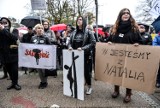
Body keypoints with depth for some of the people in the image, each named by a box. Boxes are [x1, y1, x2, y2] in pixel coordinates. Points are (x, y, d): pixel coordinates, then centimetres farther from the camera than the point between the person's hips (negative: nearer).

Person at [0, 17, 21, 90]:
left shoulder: (14, 31, -1)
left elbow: (15, 37, -23)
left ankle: (15, 83, 17)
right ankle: (13, 82, 29)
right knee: (9, 70, 11)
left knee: (14, 70, -4)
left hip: (13, 54, -3)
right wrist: (8, 46, -17)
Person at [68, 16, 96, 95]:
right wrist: (70, 47, -6)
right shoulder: (74, 32, 10)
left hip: (86, 55, -4)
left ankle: (89, 87, 23)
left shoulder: (88, 32, -5)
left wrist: (83, 48, -21)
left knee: (86, 71, 3)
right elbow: (70, 42, 17)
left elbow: (93, 43, -11)